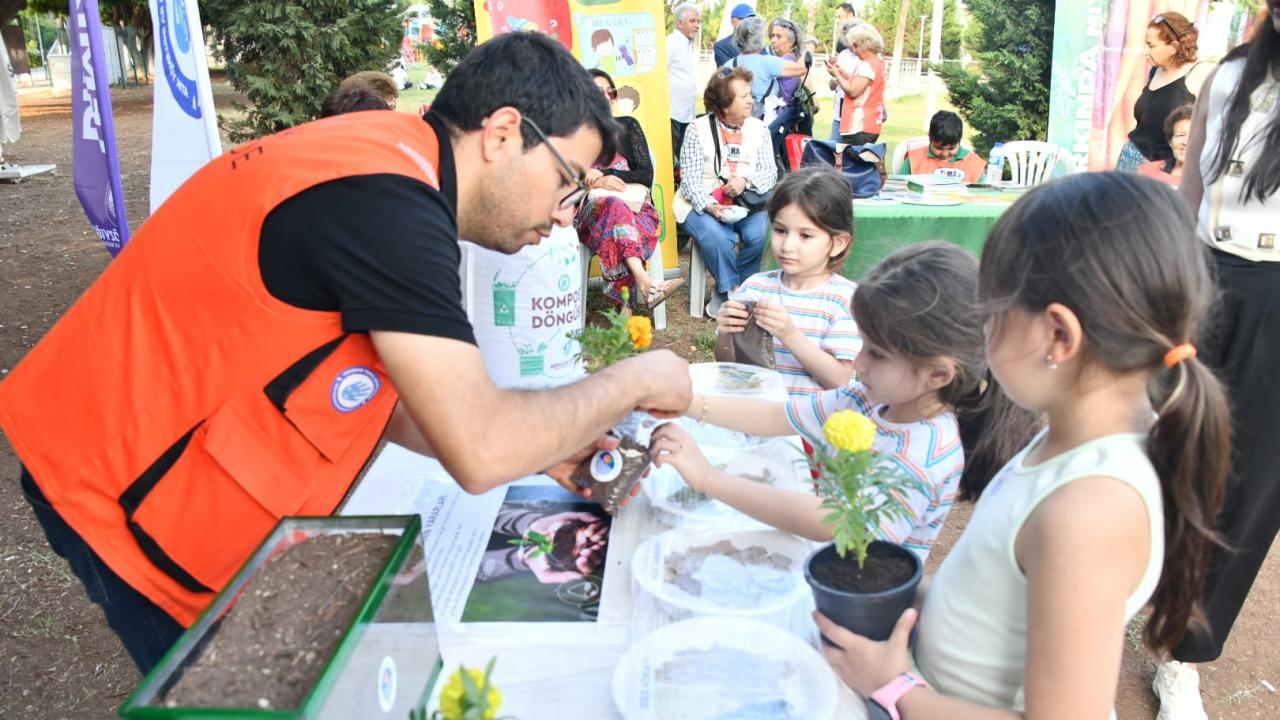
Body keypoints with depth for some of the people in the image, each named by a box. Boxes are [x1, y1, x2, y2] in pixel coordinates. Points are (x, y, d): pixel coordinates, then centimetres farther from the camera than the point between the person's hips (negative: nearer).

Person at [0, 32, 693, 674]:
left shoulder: (389, 158, 2)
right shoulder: (384, 200, -29)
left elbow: (376, 393, 6)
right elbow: (478, 453, -30)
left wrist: (543, 447, 0)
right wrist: (636, 380, -15)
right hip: (123, 493, -9)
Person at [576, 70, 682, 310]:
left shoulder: (628, 126, 19)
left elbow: (646, 174, 8)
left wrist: (603, 173, -4)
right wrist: (596, 183, -13)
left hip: (636, 207, 2)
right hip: (591, 208, -1)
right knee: (615, 206, -38)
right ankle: (644, 282, -57)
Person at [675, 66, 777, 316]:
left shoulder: (758, 129, 10)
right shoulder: (699, 129, -2)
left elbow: (770, 172, 3)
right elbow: (690, 178, -8)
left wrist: (746, 181, -19)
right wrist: (709, 207, -25)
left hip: (748, 203, 3)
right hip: (704, 205, -3)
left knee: (760, 234, -28)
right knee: (718, 237, -34)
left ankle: (724, 293, -5)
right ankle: (733, 293, -8)